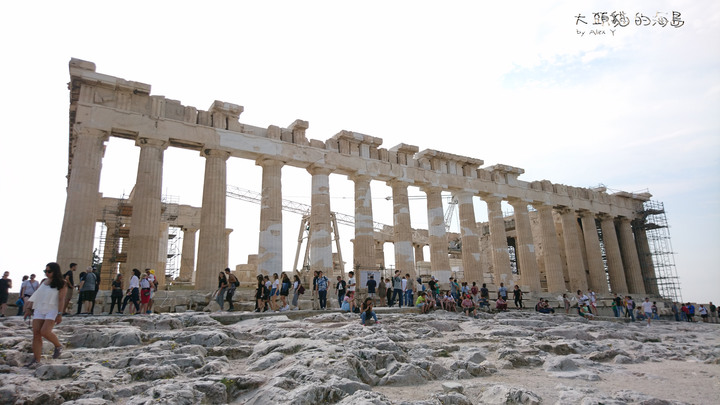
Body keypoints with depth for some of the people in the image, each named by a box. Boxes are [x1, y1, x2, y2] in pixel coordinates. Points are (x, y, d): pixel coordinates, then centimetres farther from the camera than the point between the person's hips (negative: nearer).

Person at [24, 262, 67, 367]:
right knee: (36, 334, -1)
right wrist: (29, 307, 11)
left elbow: (61, 299, -10)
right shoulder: (43, 281, 13)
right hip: (39, 310, 6)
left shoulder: (61, 284, -5)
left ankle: (58, 346, 8)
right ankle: (36, 360, 3)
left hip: (52, 311, -6)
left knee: (45, 332, -20)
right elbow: (36, 295, 18)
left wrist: (59, 314, -15)